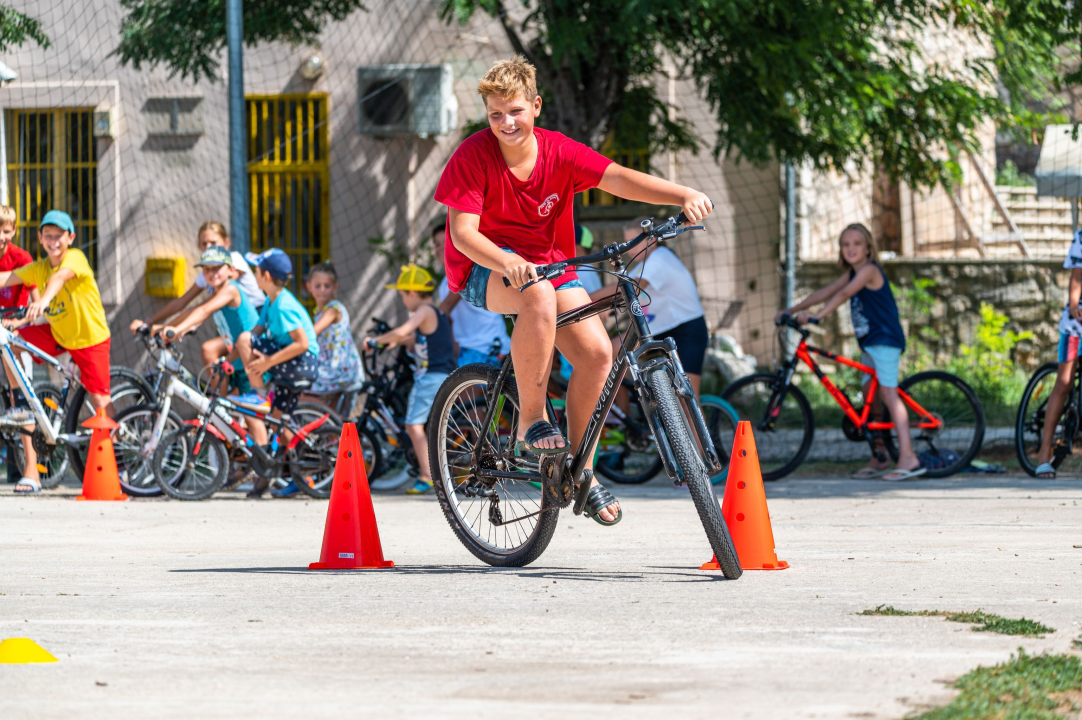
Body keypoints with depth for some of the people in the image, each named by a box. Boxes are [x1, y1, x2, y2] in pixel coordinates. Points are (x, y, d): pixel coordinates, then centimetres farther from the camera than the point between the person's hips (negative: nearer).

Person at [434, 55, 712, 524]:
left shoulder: (558, 152, -10)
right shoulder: (473, 156, -18)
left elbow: (619, 179, -22)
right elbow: (462, 232, -25)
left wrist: (684, 196, -39)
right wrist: (509, 264, -45)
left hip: (548, 263, 4)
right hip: (484, 268, -4)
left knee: (596, 352, -15)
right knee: (538, 296, -38)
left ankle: (579, 468, 2)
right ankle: (531, 421, -23)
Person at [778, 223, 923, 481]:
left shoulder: (869, 270, -13)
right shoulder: (852, 273, 15)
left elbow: (844, 294, -25)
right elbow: (825, 293, 17)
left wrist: (817, 315, -32)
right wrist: (793, 310, 13)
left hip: (885, 339, -10)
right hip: (869, 343, 10)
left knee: (888, 393, -18)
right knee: (870, 397, 11)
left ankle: (907, 457, -26)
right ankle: (879, 458, 17)